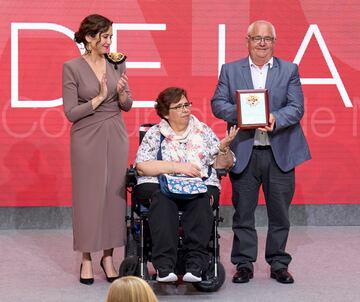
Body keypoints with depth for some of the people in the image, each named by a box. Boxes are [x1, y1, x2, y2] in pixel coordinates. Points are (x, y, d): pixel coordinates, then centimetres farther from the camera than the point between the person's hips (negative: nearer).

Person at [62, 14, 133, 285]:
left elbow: (127, 106, 9)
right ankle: (87, 259, 11)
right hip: (87, 138, -3)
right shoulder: (72, 68, -7)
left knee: (115, 194, 4)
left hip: (116, 137, 4)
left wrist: (122, 93, -12)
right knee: (88, 196, 1)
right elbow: (71, 112, -9)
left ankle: (108, 256, 14)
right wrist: (99, 98, -16)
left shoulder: (117, 64, 4)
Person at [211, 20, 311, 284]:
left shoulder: (289, 70, 8)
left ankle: (279, 263, 17)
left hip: (280, 153, 0)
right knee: (243, 211, 4)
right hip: (243, 152, 0)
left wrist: (275, 119, -21)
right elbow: (218, 103, 2)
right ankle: (244, 264, 14)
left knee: (280, 211, 6)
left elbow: (297, 108, -2)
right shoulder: (230, 70, 9)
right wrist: (238, 113, -18)